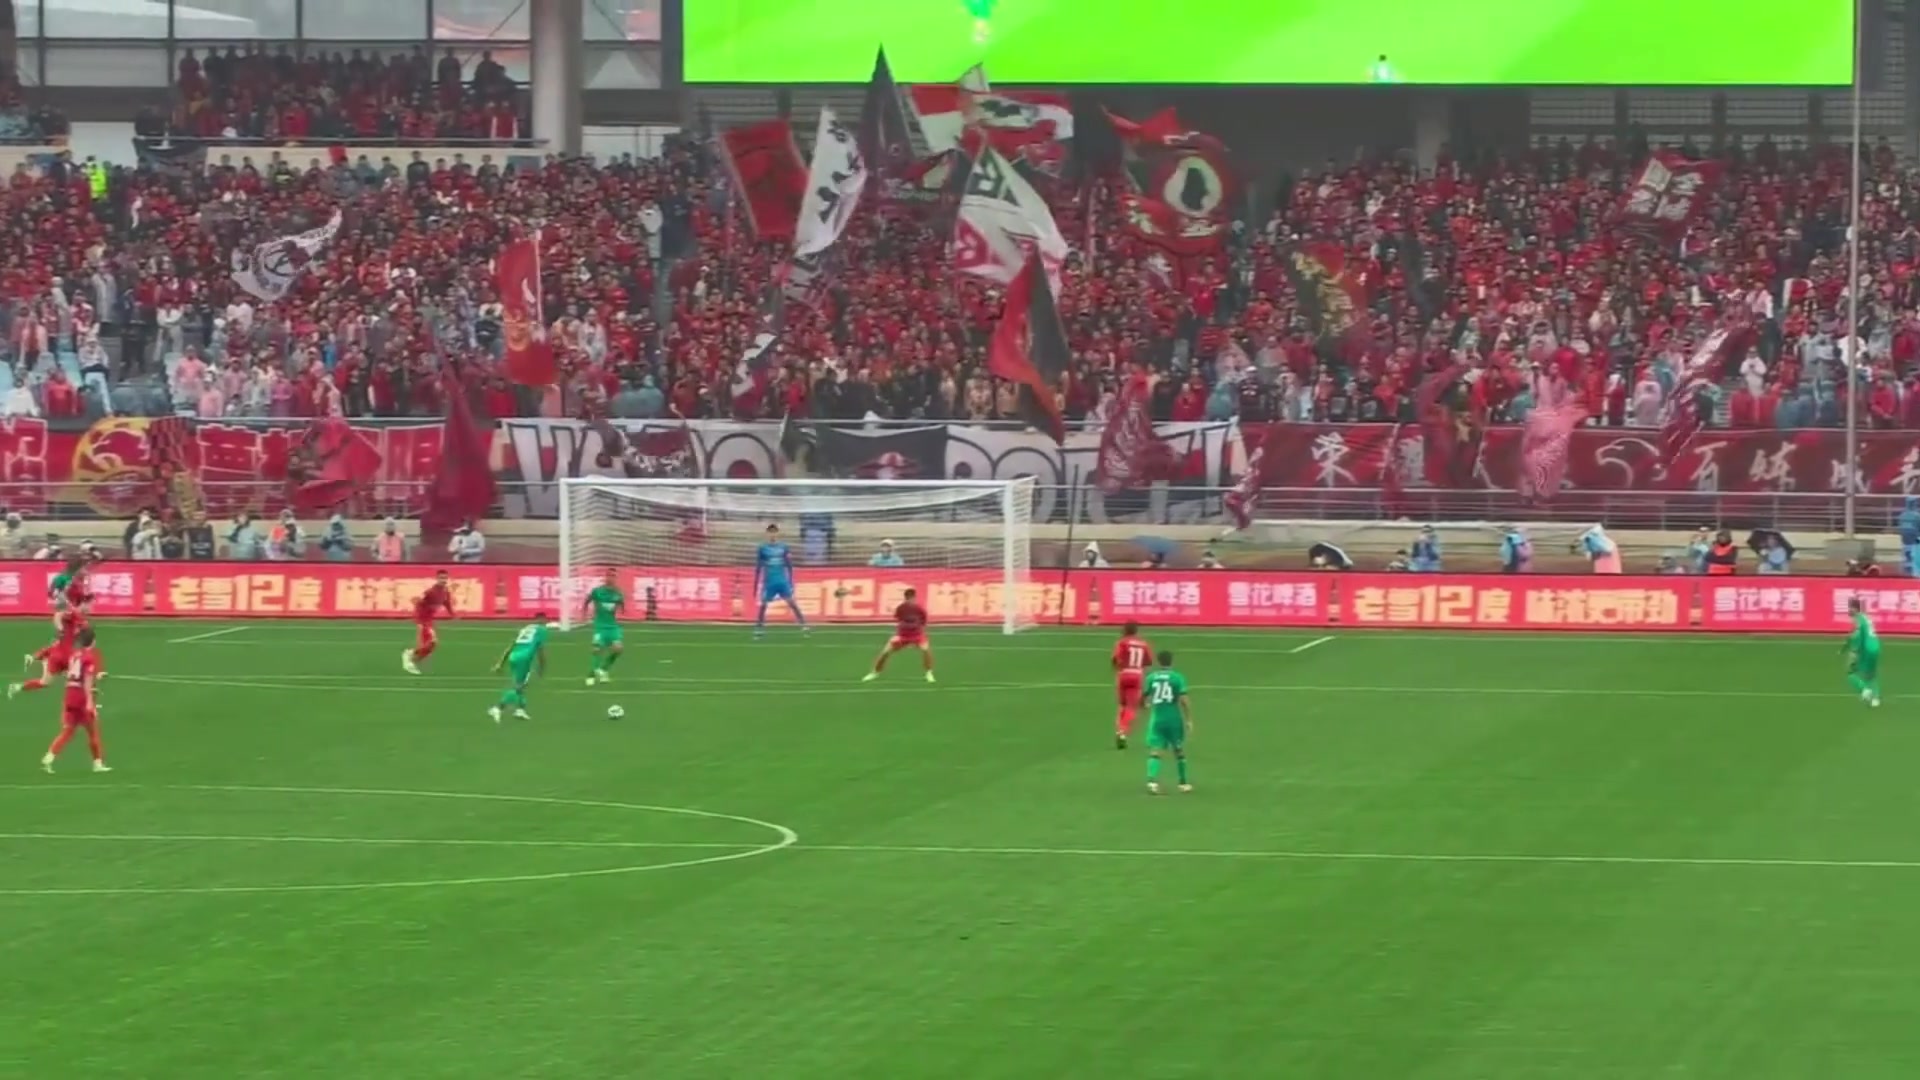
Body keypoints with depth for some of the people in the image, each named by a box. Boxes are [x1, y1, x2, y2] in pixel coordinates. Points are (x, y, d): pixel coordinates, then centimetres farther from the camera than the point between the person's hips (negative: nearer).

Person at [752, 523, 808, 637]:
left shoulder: (783, 548, 4)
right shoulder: (762, 549, 1)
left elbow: (789, 566, 9)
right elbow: (758, 568, 4)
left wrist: (791, 583, 7)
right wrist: (756, 585, 4)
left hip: (783, 581, 0)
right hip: (769, 582, 0)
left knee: (791, 602, -6)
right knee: (763, 605, 1)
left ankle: (803, 626, -5)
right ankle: (758, 629, 11)